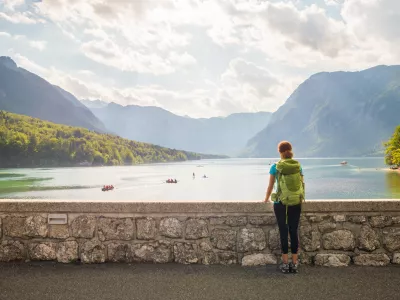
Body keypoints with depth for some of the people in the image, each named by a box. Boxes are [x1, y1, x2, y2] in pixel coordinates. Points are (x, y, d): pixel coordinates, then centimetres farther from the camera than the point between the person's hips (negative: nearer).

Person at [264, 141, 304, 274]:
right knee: (294, 231, 9)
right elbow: (301, 184, 10)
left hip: (281, 204, -2)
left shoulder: (276, 167, -6)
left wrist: (266, 199, 19)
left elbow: (270, 186, 2)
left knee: (283, 232, 6)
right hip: (296, 203, 2)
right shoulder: (298, 166, 1)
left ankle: (285, 263, 10)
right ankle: (295, 263, 13)